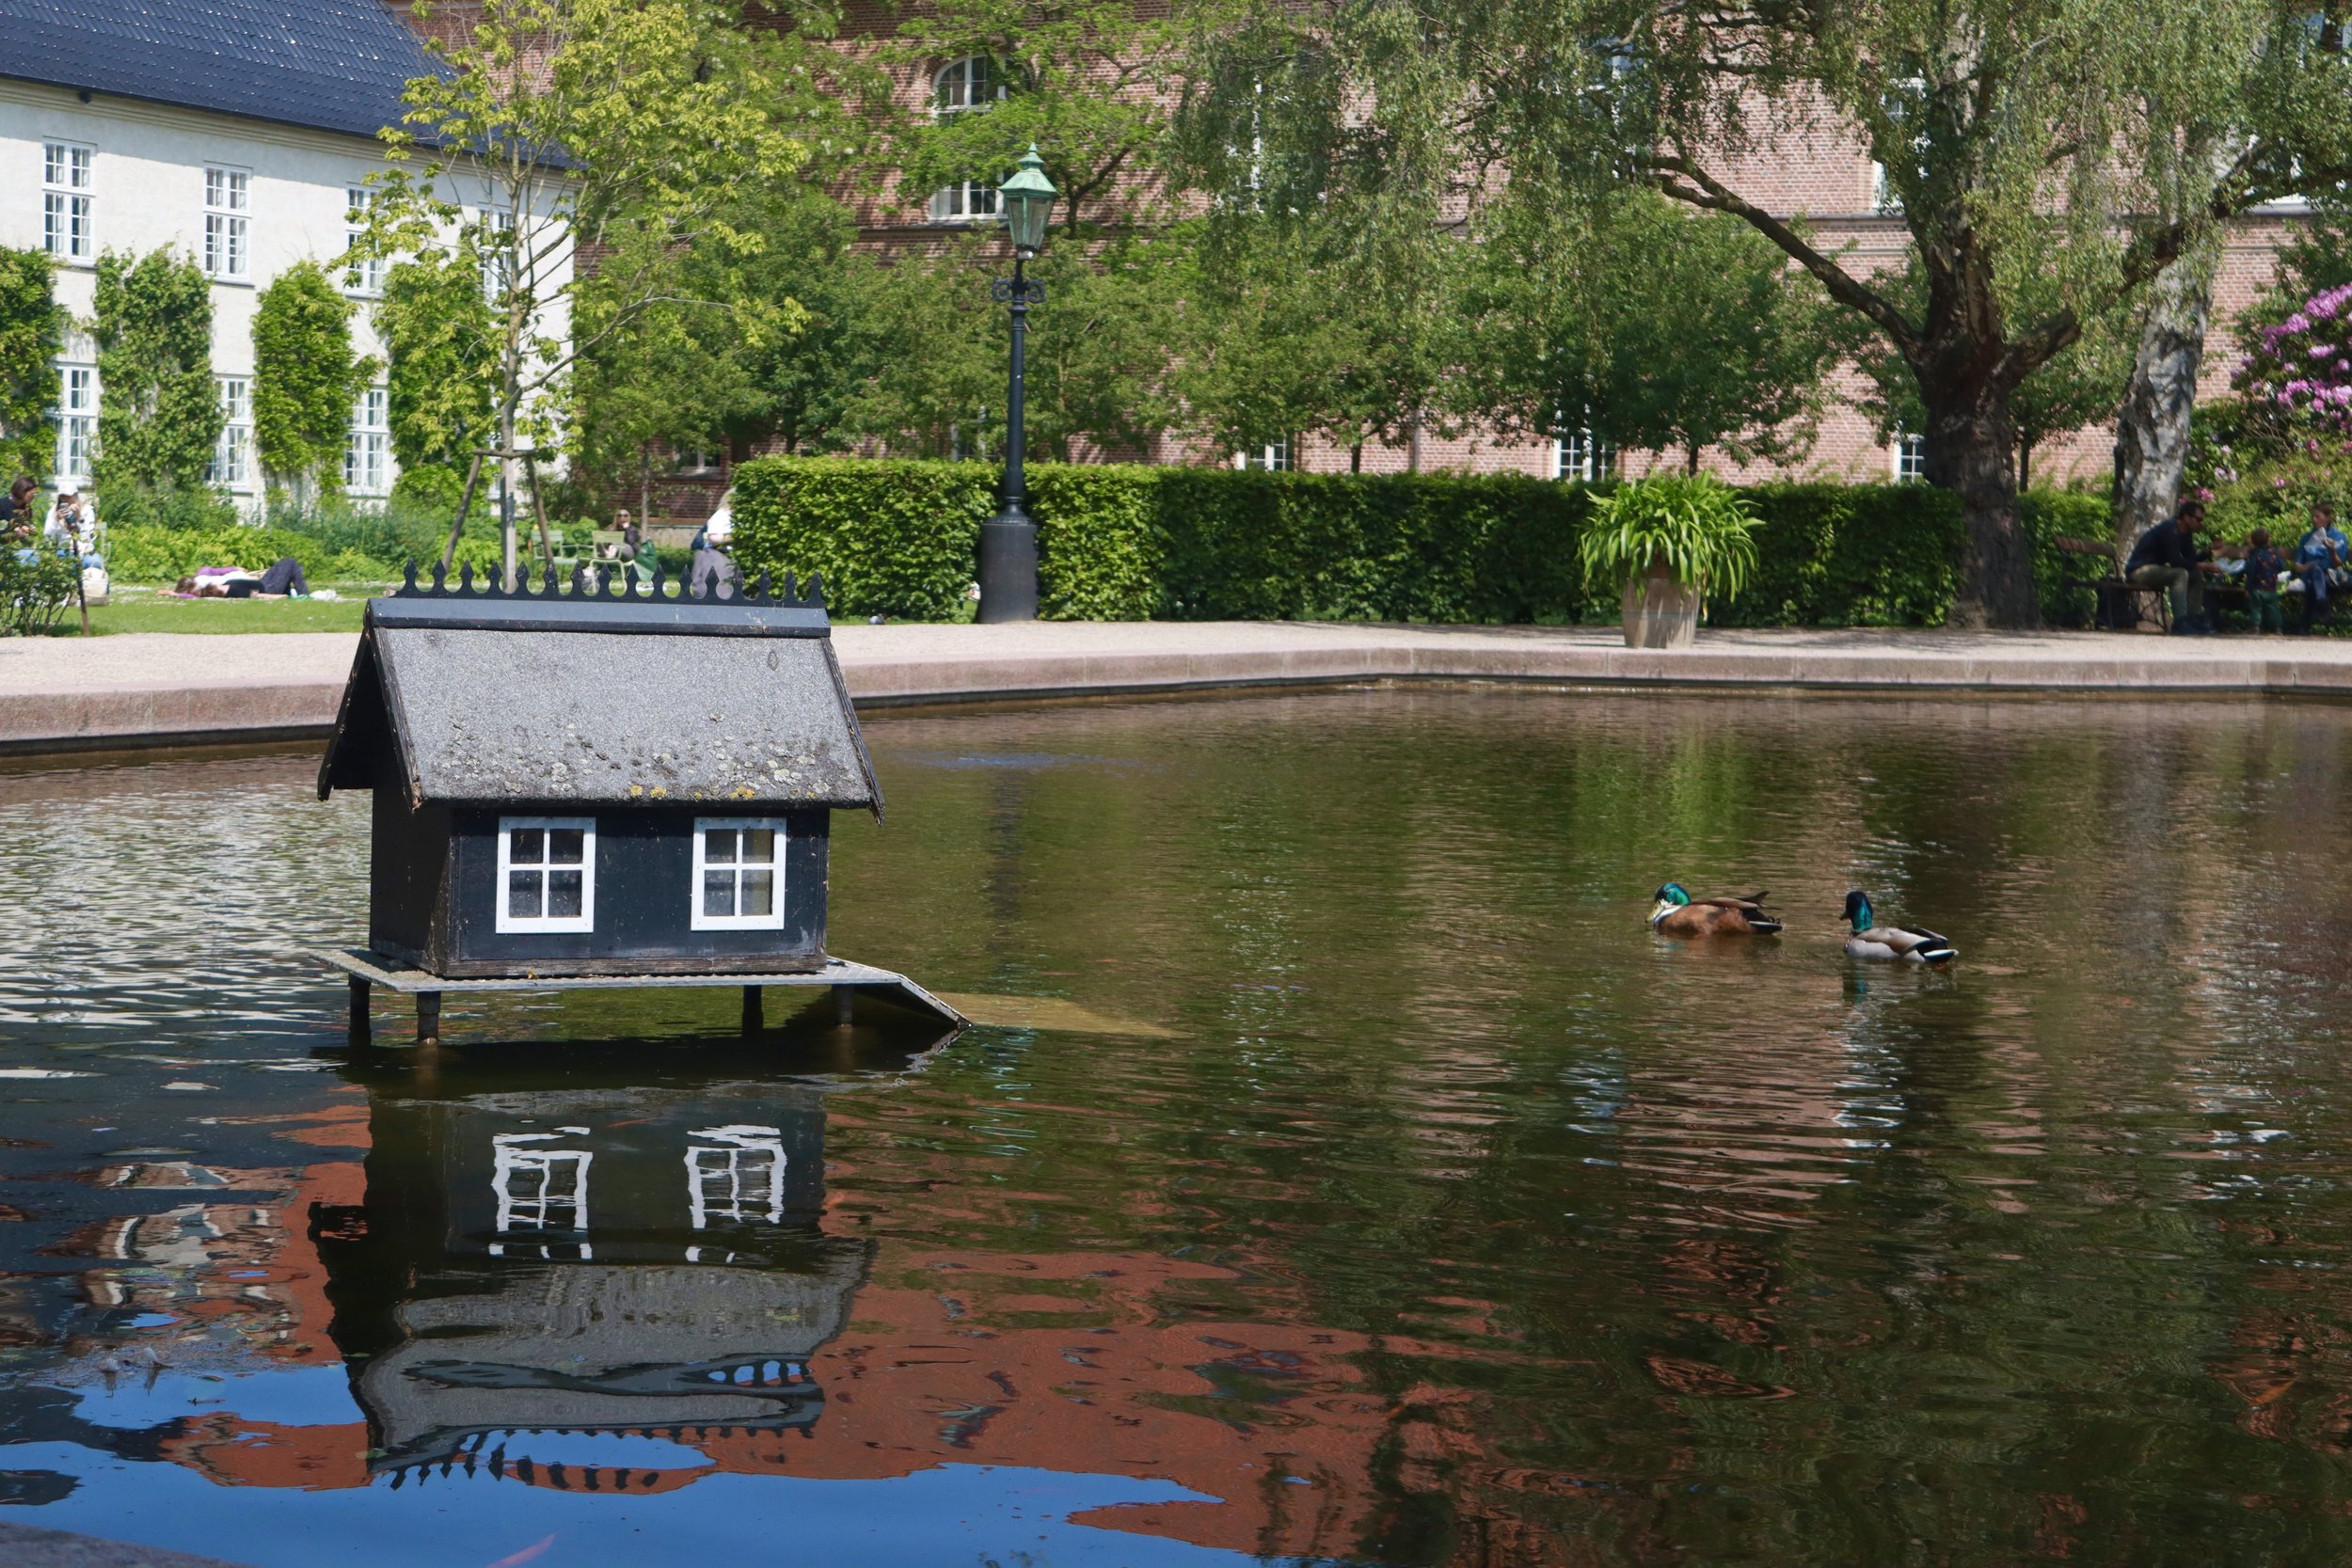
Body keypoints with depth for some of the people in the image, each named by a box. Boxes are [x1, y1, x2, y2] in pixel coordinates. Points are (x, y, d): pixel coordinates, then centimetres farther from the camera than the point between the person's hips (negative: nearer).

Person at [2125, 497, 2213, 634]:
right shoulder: (2170, 529, -21)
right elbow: (2176, 561, -28)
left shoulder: (2185, 533, 9)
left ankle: (2195, 620, 2)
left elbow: (2191, 558, 10)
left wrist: (2209, 553, -7)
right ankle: (2180, 622, -34)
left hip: (2156, 569, 10)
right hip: (2139, 570, -10)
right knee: (2180, 574, -30)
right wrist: (2201, 565, -23)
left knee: (2195, 576, 6)